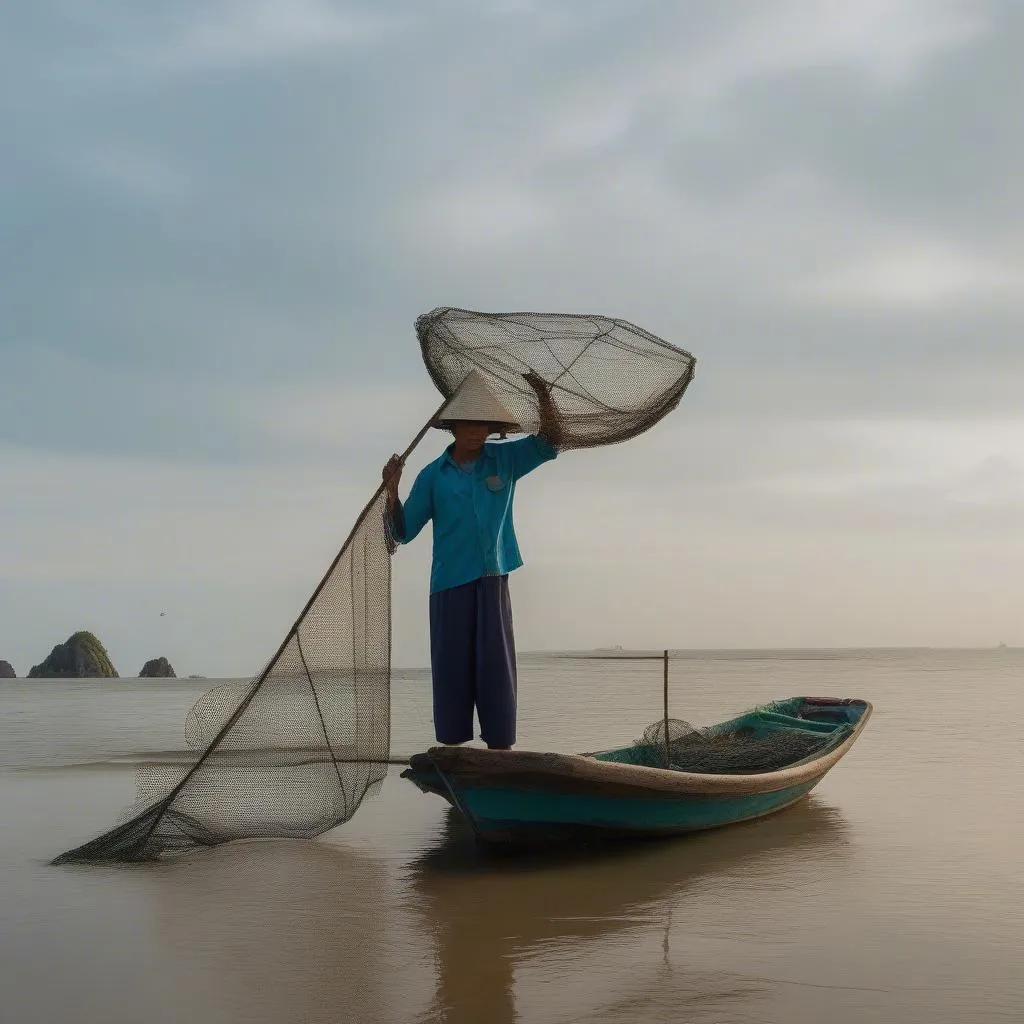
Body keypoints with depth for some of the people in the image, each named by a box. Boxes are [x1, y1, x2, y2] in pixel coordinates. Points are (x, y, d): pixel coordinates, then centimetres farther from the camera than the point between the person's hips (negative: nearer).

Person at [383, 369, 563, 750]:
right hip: (449, 583, 0)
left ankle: (501, 752, 1)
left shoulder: (506, 459, 6)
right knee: (452, 667, 1)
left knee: (496, 667, -2)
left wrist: (544, 398, -13)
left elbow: (550, 442, 3)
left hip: (492, 579, 0)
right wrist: (391, 492, -14)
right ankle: (451, 752, 7)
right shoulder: (433, 475, 2)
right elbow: (403, 532, 3)